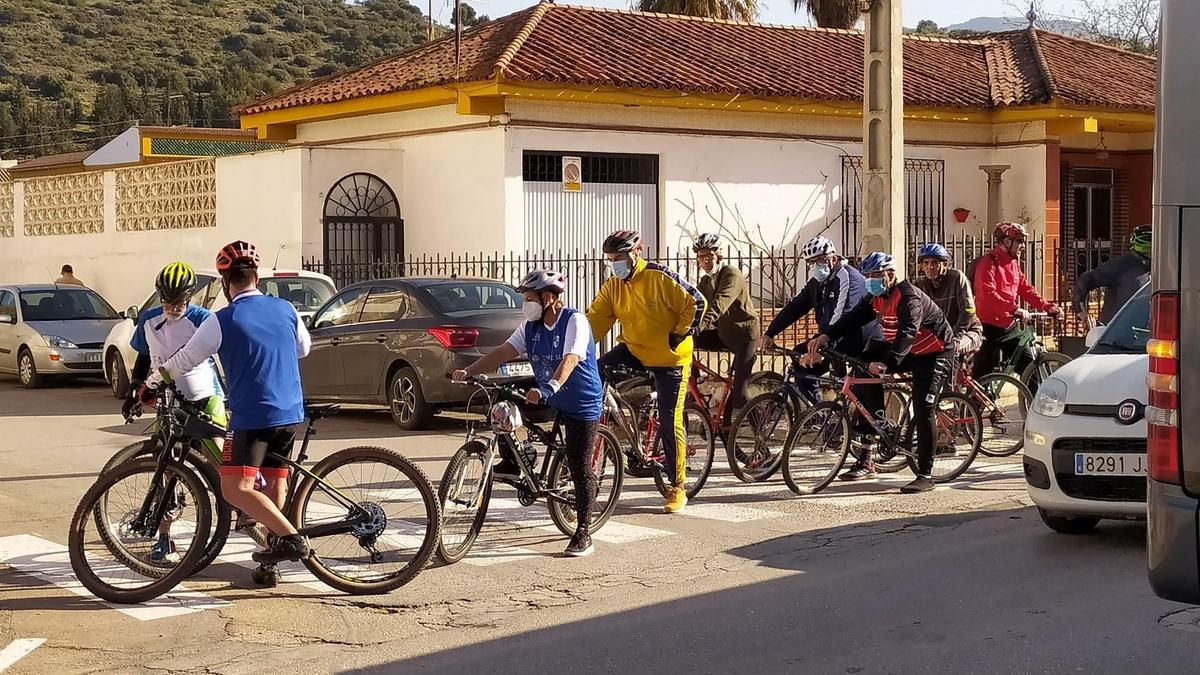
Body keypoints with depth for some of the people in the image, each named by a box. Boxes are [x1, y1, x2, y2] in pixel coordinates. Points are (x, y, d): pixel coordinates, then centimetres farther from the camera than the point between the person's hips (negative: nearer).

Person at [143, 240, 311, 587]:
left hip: (252, 417, -6)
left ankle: (291, 538, -23)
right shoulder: (285, 309, 6)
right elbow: (303, 349, 24)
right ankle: (269, 566, 16)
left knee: (235, 488, -8)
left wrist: (149, 385, 16)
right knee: (275, 483, 15)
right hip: (290, 414, 6)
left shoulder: (222, 321, -8)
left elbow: (183, 361, 0)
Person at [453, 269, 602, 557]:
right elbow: (504, 352, -7)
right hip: (548, 400, 7)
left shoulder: (575, 321, -20)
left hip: (581, 404, -7)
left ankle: (583, 535, 0)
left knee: (580, 469, -7)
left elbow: (570, 360, -35)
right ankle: (511, 462, 8)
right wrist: (469, 371, -20)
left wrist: (548, 388, -52)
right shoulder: (531, 326, 1)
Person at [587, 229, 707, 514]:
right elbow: (595, 320, -3)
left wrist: (679, 335, -15)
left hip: (669, 359, -5)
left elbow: (696, 303, -14)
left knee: (670, 423, -2)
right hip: (634, 351, 5)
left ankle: (677, 487, 9)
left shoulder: (660, 278, -17)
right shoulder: (612, 286, -1)